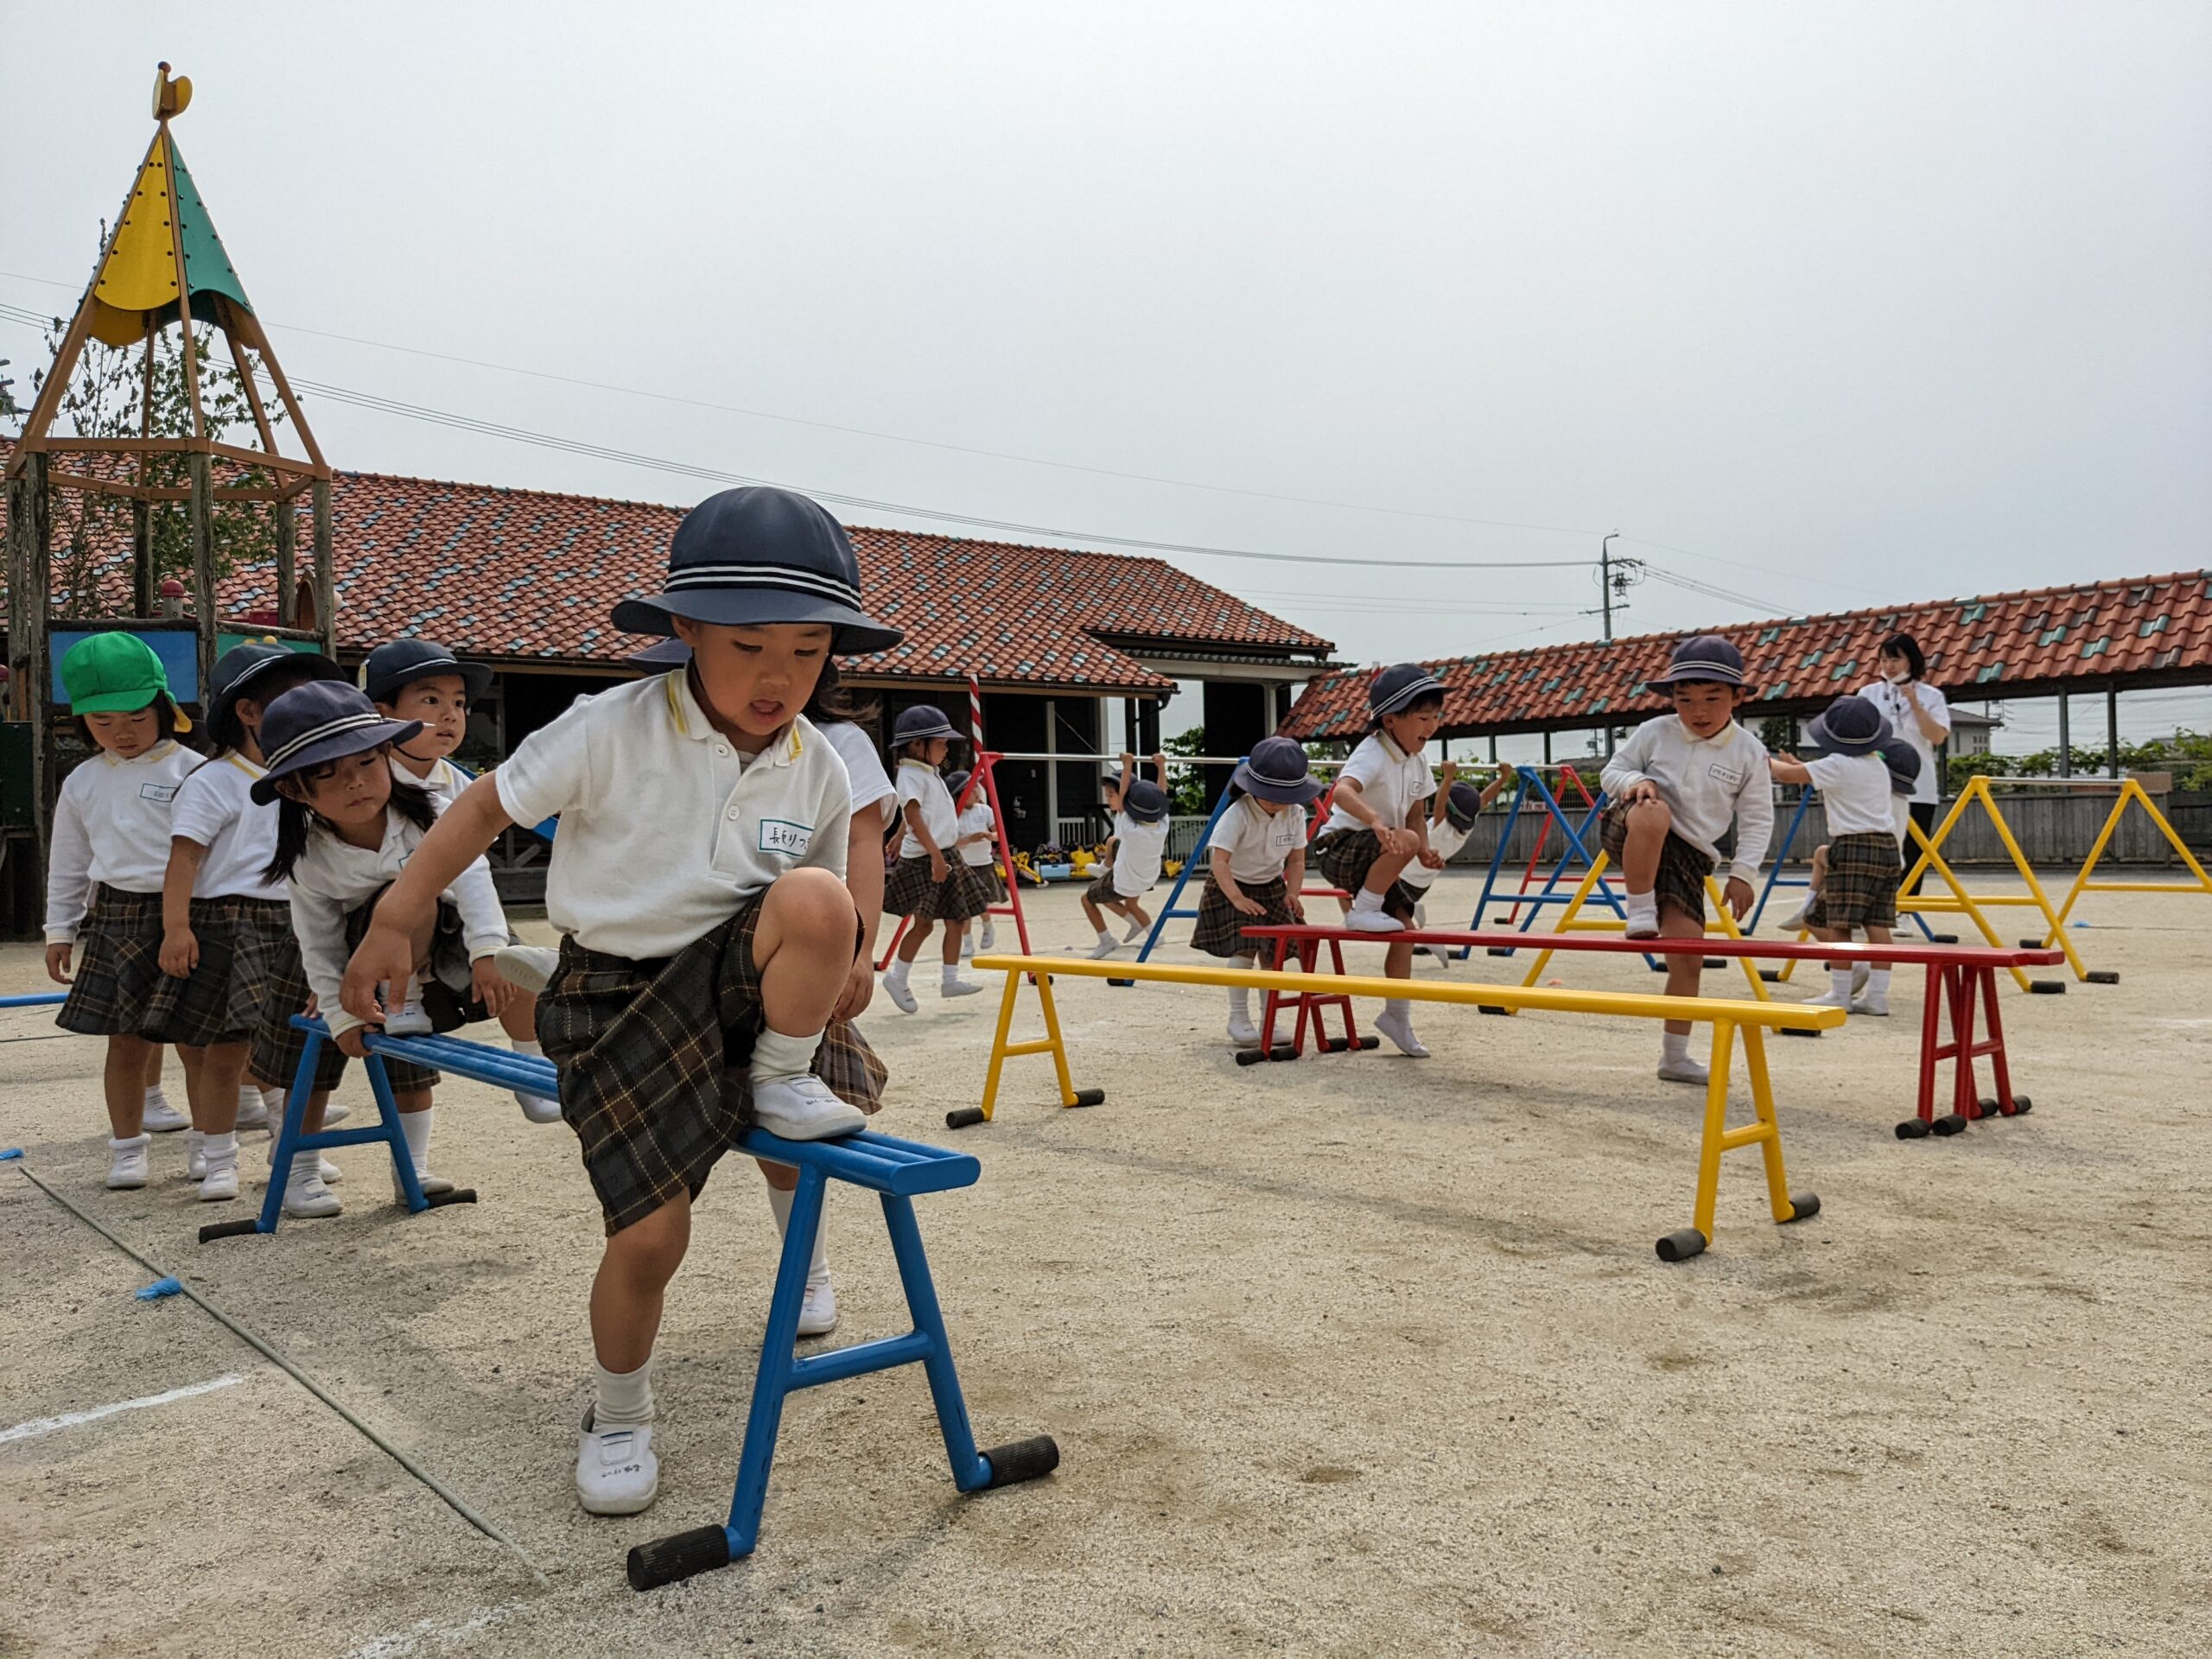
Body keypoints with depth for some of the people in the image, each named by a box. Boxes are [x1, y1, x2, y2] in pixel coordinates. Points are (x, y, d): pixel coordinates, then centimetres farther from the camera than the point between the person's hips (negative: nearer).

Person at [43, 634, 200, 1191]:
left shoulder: (190, 770, -3)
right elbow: (67, 864, 16)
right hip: (116, 918, 3)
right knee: (127, 1041, 6)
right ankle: (127, 1145, 20)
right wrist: (60, 931, 16)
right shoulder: (83, 783, 9)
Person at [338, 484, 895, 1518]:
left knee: (817, 900, -31)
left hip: (735, 981, 3)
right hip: (620, 999, -2)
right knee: (650, 1232, -7)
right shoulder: (610, 731, -16)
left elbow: (825, 903, 11)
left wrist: (840, 964, -9)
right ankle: (617, 1420, 23)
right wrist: (396, 922, 1)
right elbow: (486, 808, -4)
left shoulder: (818, 769, -5)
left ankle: (785, 1086, -6)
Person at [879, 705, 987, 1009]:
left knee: (956, 919, 7)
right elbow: (913, 816, -21)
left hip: (944, 856, 9)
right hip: (922, 860, -9)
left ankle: (951, 979, 12)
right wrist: (935, 854, -27)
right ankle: (897, 978, 9)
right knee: (923, 923, -5)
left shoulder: (932, 773, 17)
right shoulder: (911, 775, -12)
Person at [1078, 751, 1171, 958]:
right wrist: (1161, 766, -11)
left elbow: (1123, 795, -33)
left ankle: (1106, 942, 22)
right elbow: (1161, 794, -13)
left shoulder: (1130, 829, -37)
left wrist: (1127, 766, -29)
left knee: (1087, 899, 20)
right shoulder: (1163, 825, -25)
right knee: (1112, 841, 27)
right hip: (1149, 878, 5)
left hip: (1124, 884, -5)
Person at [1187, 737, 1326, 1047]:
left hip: (1271, 885, 5)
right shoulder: (1238, 814, -27)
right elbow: (1218, 861, -32)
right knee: (1244, 948, -17)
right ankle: (1238, 1018, -6)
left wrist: (1292, 893, -19)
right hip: (1232, 885, -5)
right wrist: (1238, 899, -39)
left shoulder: (1295, 814, -11)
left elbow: (1297, 860, -3)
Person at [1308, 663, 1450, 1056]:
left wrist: (1425, 852, -6)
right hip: (1339, 849, -9)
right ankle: (1362, 912, -16)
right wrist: (1375, 820, -61)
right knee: (1405, 842, -33)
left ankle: (1398, 1017, 13)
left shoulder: (1417, 757, 5)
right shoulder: (1373, 754, -22)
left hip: (1372, 856, 9)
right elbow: (1343, 791, -42)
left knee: (1404, 922, 2)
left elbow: (1416, 813, 13)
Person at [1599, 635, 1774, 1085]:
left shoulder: (1748, 753, 1)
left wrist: (1742, 873, -3)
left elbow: (1757, 820, 6)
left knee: (1688, 951, -3)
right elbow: (1612, 771, 9)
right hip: (1628, 836, -2)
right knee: (1653, 814, -40)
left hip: (1687, 856, 2)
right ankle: (1640, 912, -22)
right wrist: (1635, 781, -15)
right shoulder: (1654, 732, -1)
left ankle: (1674, 1056, 12)